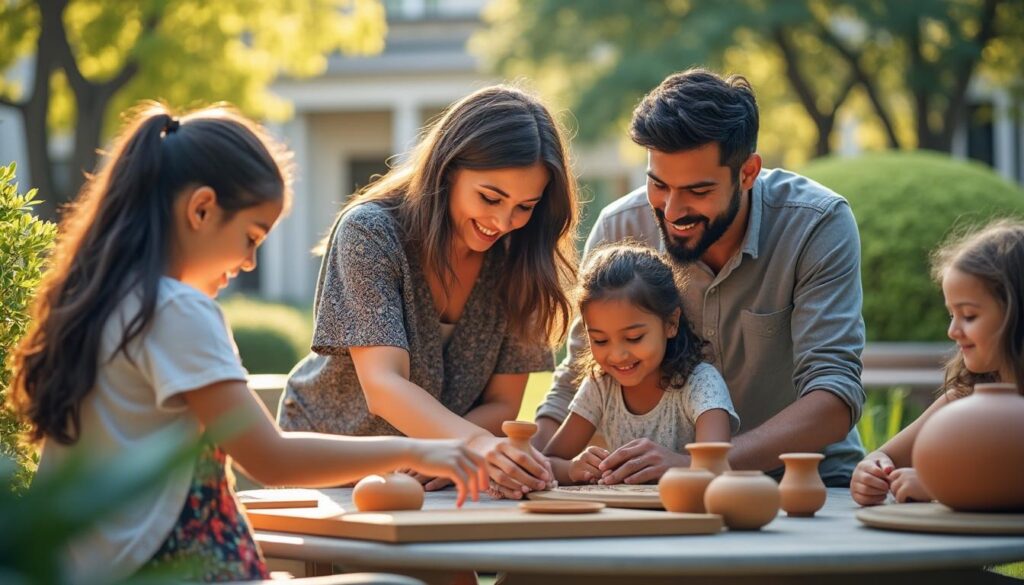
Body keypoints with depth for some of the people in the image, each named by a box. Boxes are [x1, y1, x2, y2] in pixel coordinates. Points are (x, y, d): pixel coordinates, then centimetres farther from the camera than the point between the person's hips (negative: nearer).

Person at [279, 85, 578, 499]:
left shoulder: (522, 262, -7)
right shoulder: (369, 232, -18)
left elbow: (503, 403, -4)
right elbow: (383, 386, -27)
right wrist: (476, 444, -44)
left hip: (436, 481, 4)